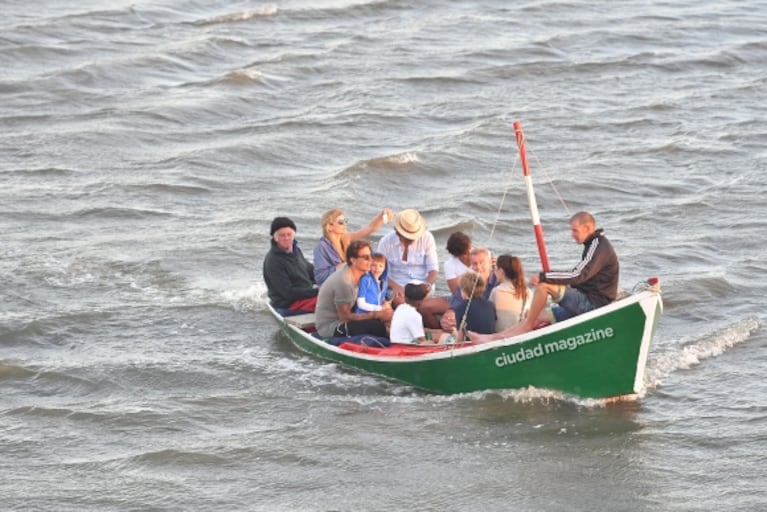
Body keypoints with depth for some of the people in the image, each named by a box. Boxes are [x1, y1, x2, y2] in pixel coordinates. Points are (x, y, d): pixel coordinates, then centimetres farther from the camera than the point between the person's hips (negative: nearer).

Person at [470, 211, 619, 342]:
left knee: (543, 286, -19)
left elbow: (578, 276, -23)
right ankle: (494, 338, -5)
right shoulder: (593, 245, 20)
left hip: (594, 304, -10)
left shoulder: (599, 246, -14)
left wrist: (543, 277, -18)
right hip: (585, 303, 10)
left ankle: (527, 325, -2)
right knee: (539, 316, 1)